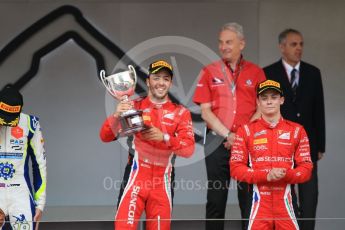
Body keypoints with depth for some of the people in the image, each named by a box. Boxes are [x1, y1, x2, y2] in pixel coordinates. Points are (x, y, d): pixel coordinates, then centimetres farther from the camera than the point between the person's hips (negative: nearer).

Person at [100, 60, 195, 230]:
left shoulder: (180, 113, 4)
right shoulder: (134, 107, 2)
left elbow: (188, 149, -9)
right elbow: (106, 137, -4)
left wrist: (163, 137, -25)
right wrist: (116, 117, -25)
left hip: (162, 181, 2)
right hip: (137, 176, -2)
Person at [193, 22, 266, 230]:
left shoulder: (256, 72, 6)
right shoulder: (210, 72, 6)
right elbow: (205, 111, 1)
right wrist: (228, 135, -10)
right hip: (218, 142, 0)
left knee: (249, 197, 1)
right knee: (216, 198, 2)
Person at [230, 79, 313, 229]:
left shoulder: (297, 130, 10)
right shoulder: (246, 131, 8)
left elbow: (306, 169, 6)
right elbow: (235, 168, 0)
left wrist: (286, 175, -15)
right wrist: (266, 176, -13)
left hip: (285, 201, 1)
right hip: (259, 202, -1)